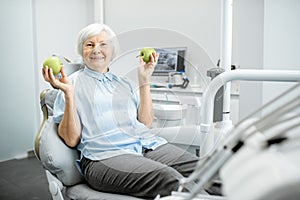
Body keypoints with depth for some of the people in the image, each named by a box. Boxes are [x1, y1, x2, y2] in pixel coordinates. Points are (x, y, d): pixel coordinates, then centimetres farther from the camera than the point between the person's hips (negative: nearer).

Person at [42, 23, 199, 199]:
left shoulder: (123, 83, 23)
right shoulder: (72, 84, 9)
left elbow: (146, 123, 13)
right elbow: (71, 140, 0)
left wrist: (144, 80, 11)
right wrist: (68, 93, -10)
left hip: (149, 145, 6)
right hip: (105, 156, -5)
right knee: (169, 178, -31)